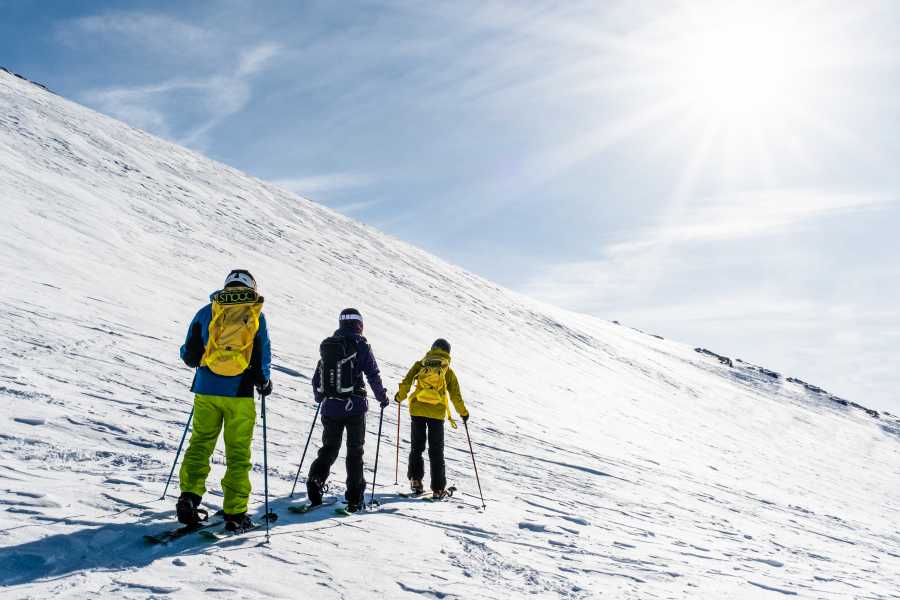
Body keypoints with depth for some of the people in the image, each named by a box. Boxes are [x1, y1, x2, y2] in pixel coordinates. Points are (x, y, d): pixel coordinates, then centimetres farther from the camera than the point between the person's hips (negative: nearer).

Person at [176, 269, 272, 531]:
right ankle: (235, 513, 7)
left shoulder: (206, 312, 5)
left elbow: (189, 355, 7)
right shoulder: (256, 314, 0)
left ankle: (189, 496, 5)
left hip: (207, 390, 2)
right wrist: (264, 382, 15)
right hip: (240, 392, -2)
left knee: (200, 443, 17)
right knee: (238, 453, 6)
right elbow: (262, 357, -3)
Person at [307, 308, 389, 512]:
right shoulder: (360, 345, -5)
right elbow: (373, 374, -6)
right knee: (355, 451, 7)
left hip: (330, 407, 4)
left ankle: (316, 479, -7)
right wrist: (382, 397, 9)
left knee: (329, 448, 15)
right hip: (354, 406, -3)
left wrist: (320, 398, 32)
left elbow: (317, 377, 15)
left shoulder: (326, 345, 9)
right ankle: (354, 497, 7)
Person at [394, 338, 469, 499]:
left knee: (417, 447, 17)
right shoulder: (448, 371, 7)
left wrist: (400, 396, 14)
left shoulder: (420, 364, 7)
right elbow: (455, 395, 4)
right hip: (437, 413, 0)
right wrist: (463, 412, 14)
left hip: (417, 409, 1)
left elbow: (406, 382, -2)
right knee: (436, 452, 8)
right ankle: (438, 489, 7)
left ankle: (415, 479, 7)